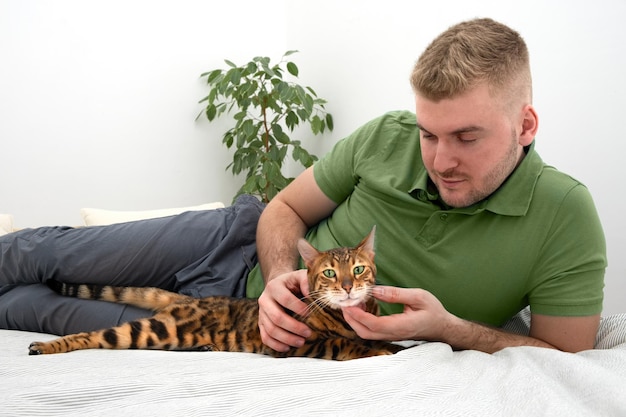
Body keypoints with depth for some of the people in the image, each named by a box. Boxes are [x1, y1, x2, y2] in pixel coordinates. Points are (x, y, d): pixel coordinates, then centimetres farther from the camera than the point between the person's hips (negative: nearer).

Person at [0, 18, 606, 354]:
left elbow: (566, 356, -15)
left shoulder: (565, 217, -21)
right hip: (249, 248, 3)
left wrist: (447, 329, -29)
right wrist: (281, 275, -23)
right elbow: (284, 209, -2)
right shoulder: (387, 138, -14)